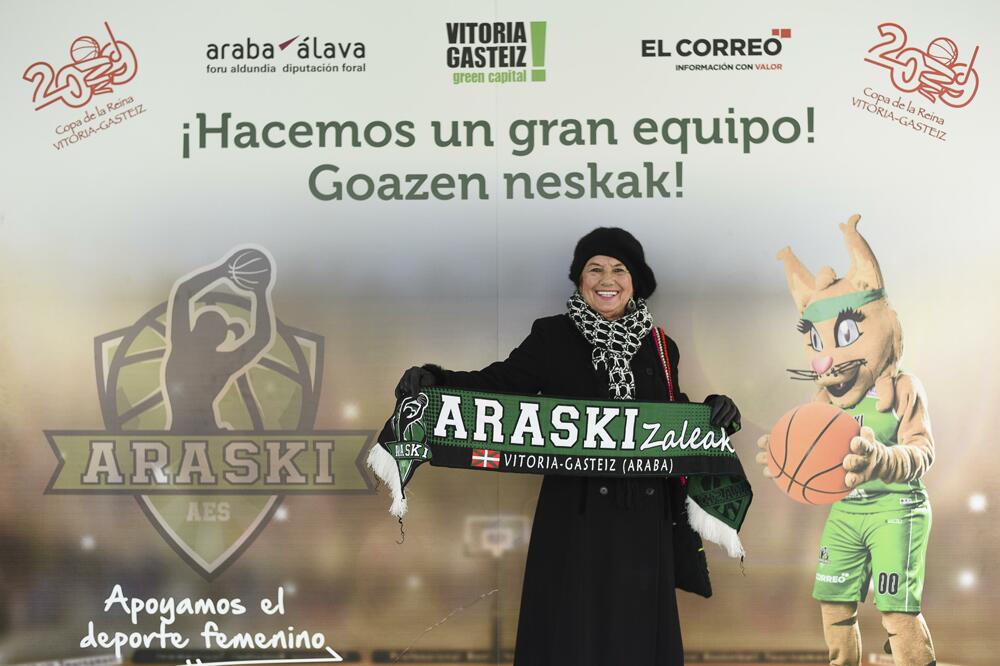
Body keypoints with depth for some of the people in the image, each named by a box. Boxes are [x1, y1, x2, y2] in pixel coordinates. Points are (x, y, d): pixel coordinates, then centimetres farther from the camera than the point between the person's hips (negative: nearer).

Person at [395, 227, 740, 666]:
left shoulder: (659, 348, 8)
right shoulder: (553, 337, 0)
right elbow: (500, 383, -9)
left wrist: (713, 411, -5)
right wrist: (433, 380, -23)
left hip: (642, 518, 3)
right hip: (574, 514, -3)